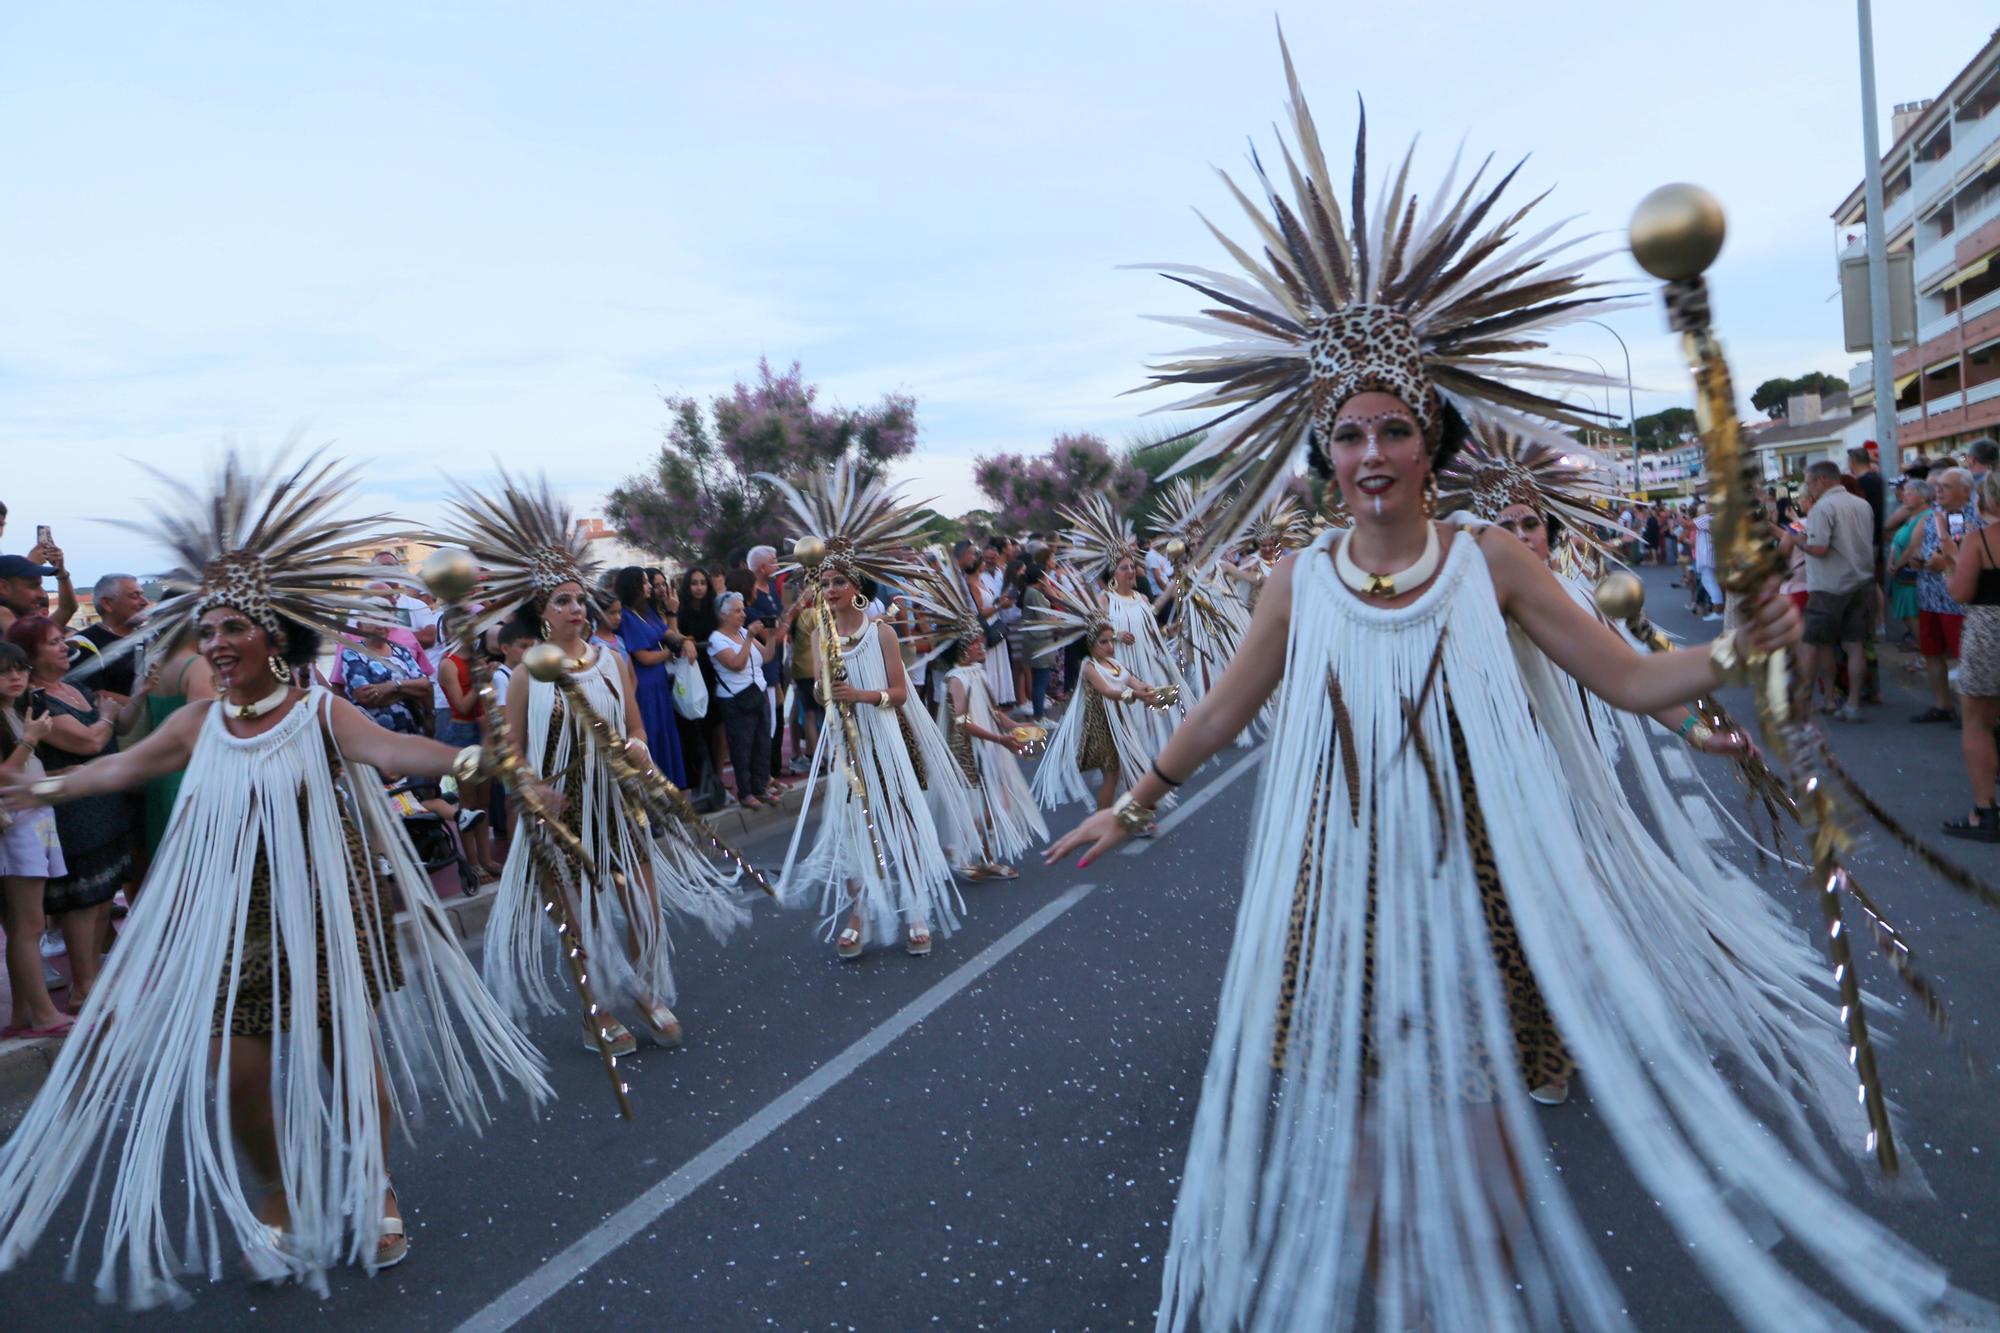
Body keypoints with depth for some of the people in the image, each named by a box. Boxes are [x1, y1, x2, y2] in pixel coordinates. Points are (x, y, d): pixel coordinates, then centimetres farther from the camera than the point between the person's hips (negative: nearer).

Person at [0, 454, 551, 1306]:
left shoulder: (319, 711, -11)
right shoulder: (198, 725, 3)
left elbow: (386, 747, -27)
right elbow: (123, 767, 19)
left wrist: (459, 760, -44)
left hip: (326, 915, -4)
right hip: (233, 923, 4)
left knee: (350, 1050, 6)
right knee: (234, 1067, 3)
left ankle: (375, 1193, 27)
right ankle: (279, 1193, 29)